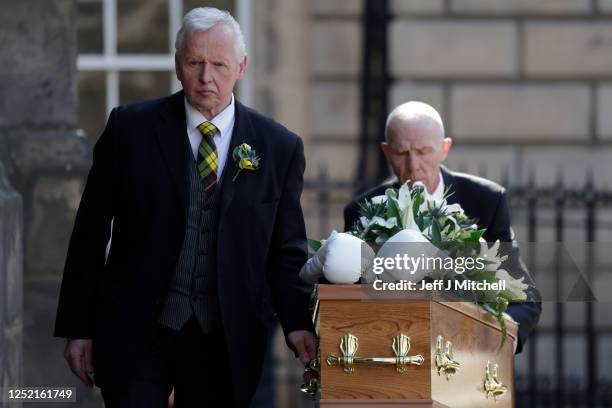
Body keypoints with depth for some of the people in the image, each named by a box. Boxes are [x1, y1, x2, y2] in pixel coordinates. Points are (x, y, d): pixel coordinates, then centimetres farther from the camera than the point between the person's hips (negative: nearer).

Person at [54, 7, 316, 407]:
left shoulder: (279, 147, 4)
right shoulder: (130, 128, 2)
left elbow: (287, 250, 7)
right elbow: (91, 235, 5)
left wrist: (297, 323, -9)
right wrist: (78, 328, 2)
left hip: (226, 340, 1)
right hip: (135, 334, -1)